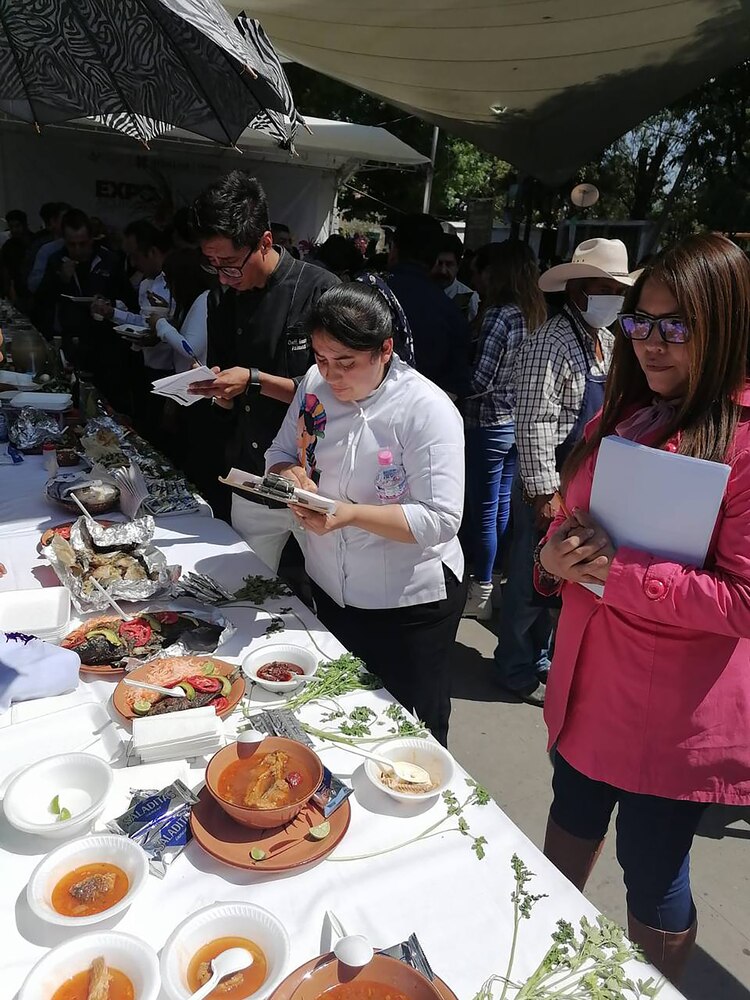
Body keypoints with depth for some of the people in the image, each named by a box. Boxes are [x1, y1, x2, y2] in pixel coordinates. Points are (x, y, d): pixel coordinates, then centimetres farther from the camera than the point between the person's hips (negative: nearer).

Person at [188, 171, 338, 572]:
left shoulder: (319, 291, -12)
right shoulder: (224, 302, 7)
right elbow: (231, 402, 12)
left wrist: (254, 381, -20)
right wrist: (214, 385, -10)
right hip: (251, 488, 5)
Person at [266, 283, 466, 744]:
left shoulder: (428, 410, -22)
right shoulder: (316, 384, -4)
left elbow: (441, 521, -25)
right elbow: (281, 453, 8)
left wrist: (352, 514, -34)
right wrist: (290, 475, -16)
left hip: (410, 605, -6)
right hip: (331, 590, 6)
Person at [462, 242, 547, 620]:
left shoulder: (499, 316, -18)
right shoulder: (536, 315, 6)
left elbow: (481, 381, -19)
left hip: (489, 424, -8)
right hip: (517, 422, 8)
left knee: (484, 511, 3)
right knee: (503, 506, 19)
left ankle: (482, 591, 14)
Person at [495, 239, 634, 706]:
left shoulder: (607, 340, 10)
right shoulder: (551, 343, -17)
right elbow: (535, 423, -22)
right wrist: (546, 492, -23)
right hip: (549, 485, -8)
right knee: (533, 579, 6)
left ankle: (543, 657, 39)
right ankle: (519, 669, 26)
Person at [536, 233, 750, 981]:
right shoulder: (621, 415, 4)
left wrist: (616, 572, -25)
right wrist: (556, 555, -9)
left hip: (677, 708, -7)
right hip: (589, 672, 7)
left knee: (651, 867, 12)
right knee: (574, 815, 27)